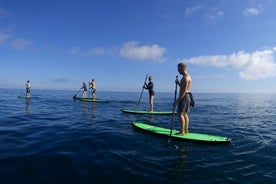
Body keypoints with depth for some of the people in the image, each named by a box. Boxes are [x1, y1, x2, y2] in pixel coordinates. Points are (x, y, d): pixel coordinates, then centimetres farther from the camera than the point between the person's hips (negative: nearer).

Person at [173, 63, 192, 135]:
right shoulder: (188, 76, 16)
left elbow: (184, 91, -23)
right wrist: (178, 83, 7)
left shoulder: (185, 77, -17)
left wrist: (177, 100, -23)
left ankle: (182, 132, -8)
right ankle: (186, 130, 20)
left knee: (180, 114, -10)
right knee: (185, 114, 14)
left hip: (184, 97, -11)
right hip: (187, 96, 11)